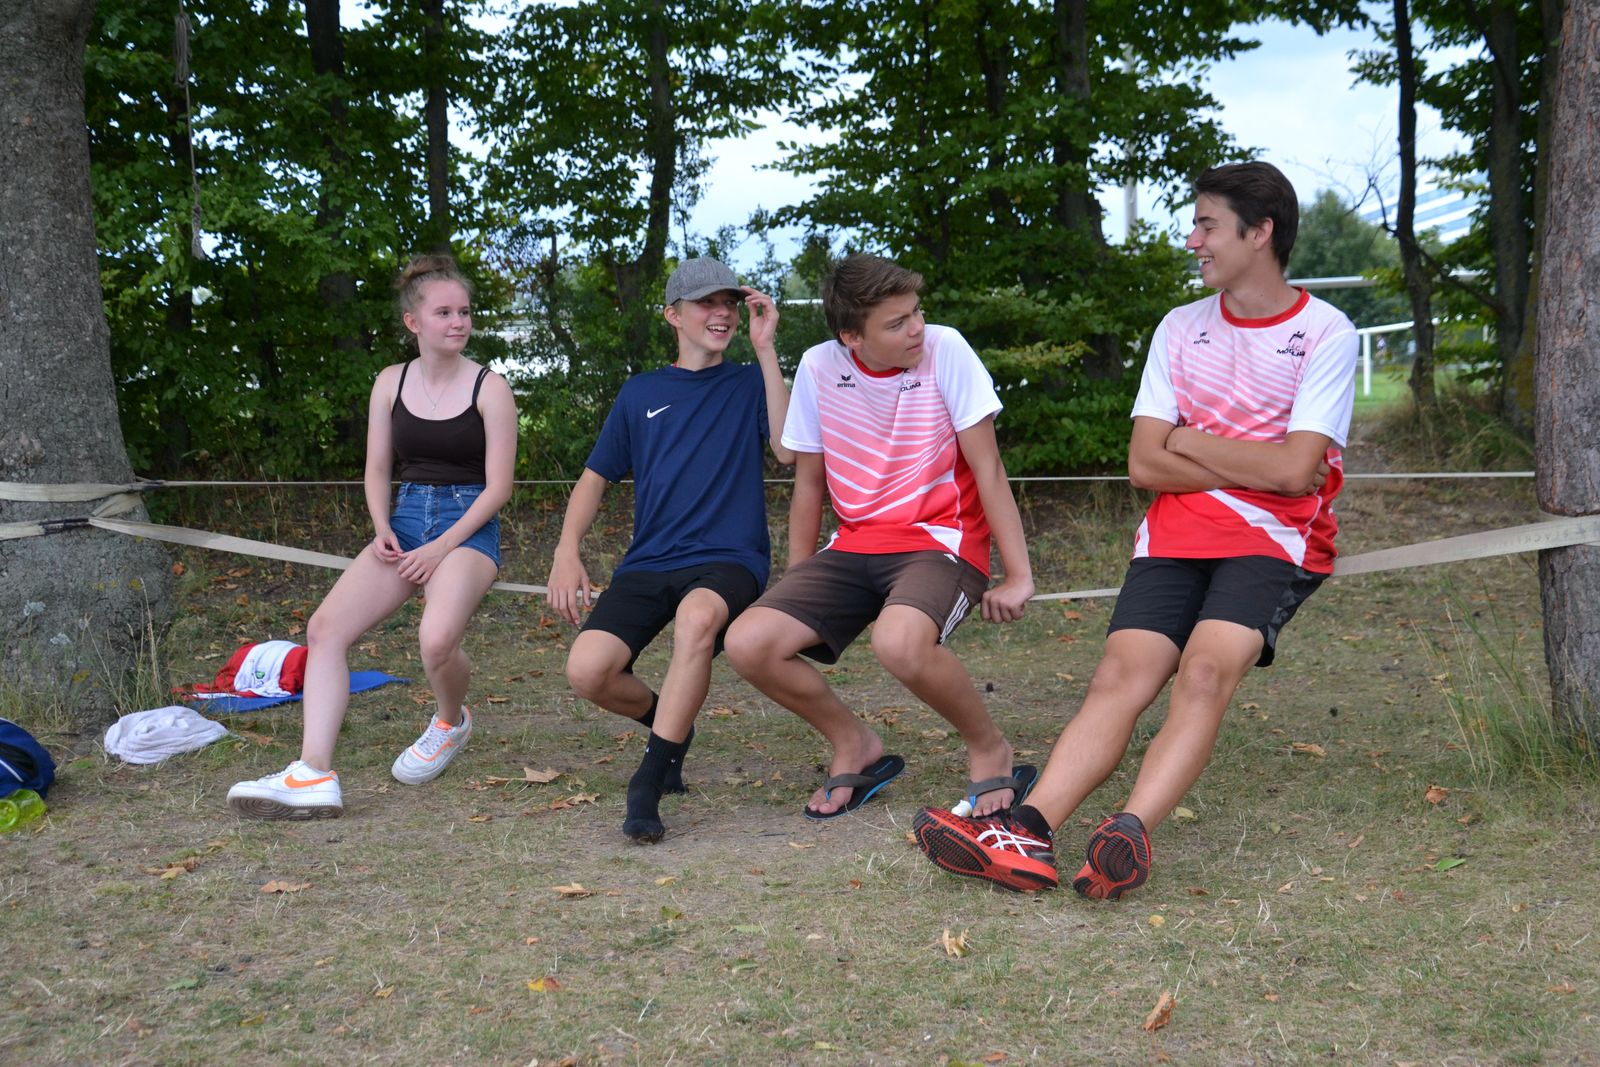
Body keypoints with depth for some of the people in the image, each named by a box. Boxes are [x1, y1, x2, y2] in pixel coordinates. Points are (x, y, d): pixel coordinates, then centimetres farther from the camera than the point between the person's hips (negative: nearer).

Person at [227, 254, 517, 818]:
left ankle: (451, 721, 6)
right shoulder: (391, 382, 8)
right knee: (326, 627, -16)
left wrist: (441, 548, -14)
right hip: (407, 519, 5)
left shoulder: (489, 388, -5)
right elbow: (377, 469, 13)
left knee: (437, 638, -31)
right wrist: (382, 530, -5)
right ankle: (314, 774, -20)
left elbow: (498, 486, -7)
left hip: (469, 528, -5)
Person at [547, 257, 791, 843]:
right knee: (587, 671, -21)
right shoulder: (640, 392, 16)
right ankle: (668, 723, 15)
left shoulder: (749, 384, 10)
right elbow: (595, 477, 18)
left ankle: (647, 785, -27)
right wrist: (567, 551, 1)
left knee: (697, 615, -39)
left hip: (728, 558, -3)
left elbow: (788, 449, -8)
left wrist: (766, 350, -9)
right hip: (649, 561, 3)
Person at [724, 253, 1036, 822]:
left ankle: (990, 751, -8)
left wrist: (1018, 577, -13)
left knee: (898, 641, -37)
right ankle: (856, 745, 10)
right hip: (856, 546, 5)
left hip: (941, 541, -5)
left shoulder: (945, 349, -12)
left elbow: (987, 468, -11)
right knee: (748, 643, -15)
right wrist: (797, 590, 11)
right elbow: (808, 485, 9)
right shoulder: (819, 366, -1)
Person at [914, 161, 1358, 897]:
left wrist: (1190, 443, -1)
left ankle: (1130, 834, -45)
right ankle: (1028, 834, -36)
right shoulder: (1180, 327, 13)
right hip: (1176, 533, 3)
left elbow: (1296, 470, -12)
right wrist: (1256, 467, -4)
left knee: (1206, 668, -30)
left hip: (1277, 539, -3)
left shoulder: (1326, 333, 0)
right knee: (1120, 675, -18)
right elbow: (1145, 464, 4)